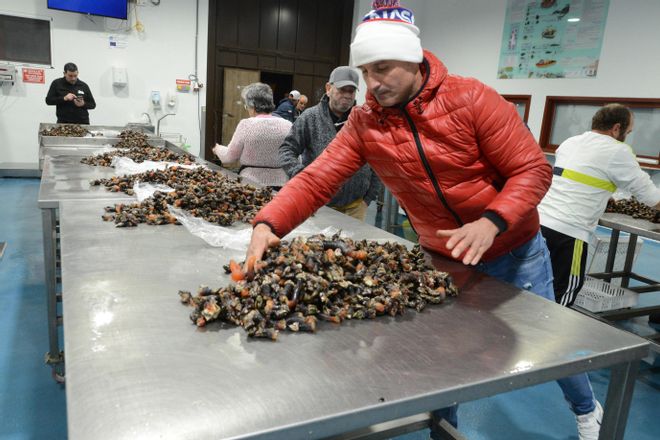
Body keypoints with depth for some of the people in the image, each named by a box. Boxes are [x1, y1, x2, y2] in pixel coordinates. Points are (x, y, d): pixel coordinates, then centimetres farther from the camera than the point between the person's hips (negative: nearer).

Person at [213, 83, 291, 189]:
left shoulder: (246, 125, -8)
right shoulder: (287, 125, -2)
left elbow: (229, 157, 3)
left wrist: (218, 148, 24)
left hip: (251, 182, -2)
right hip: (281, 184, 3)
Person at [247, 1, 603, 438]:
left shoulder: (471, 98, -20)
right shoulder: (364, 123, -11)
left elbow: (533, 170, -18)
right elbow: (315, 180, -17)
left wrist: (491, 223, -34)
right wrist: (268, 225, -33)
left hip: (515, 251, -1)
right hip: (444, 259, 2)